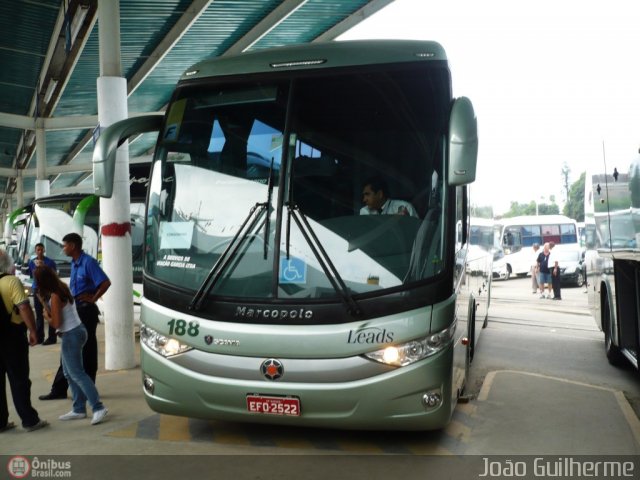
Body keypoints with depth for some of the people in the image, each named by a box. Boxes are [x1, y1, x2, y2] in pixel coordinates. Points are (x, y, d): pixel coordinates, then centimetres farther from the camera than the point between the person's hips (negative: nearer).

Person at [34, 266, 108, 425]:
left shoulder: (55, 297, -19)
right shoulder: (62, 288, 7)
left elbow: (56, 323, -18)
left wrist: (46, 315, -2)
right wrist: (44, 303, 8)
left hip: (71, 335, -10)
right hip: (76, 331, 10)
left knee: (76, 373, -8)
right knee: (69, 373, 15)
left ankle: (98, 407, -11)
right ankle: (79, 409, 19)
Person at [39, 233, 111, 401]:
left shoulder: (88, 262, -16)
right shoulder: (74, 263, 12)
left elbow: (105, 282, -25)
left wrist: (93, 298, -16)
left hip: (86, 310, -9)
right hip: (74, 309, 9)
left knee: (87, 351, 0)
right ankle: (59, 390, 19)